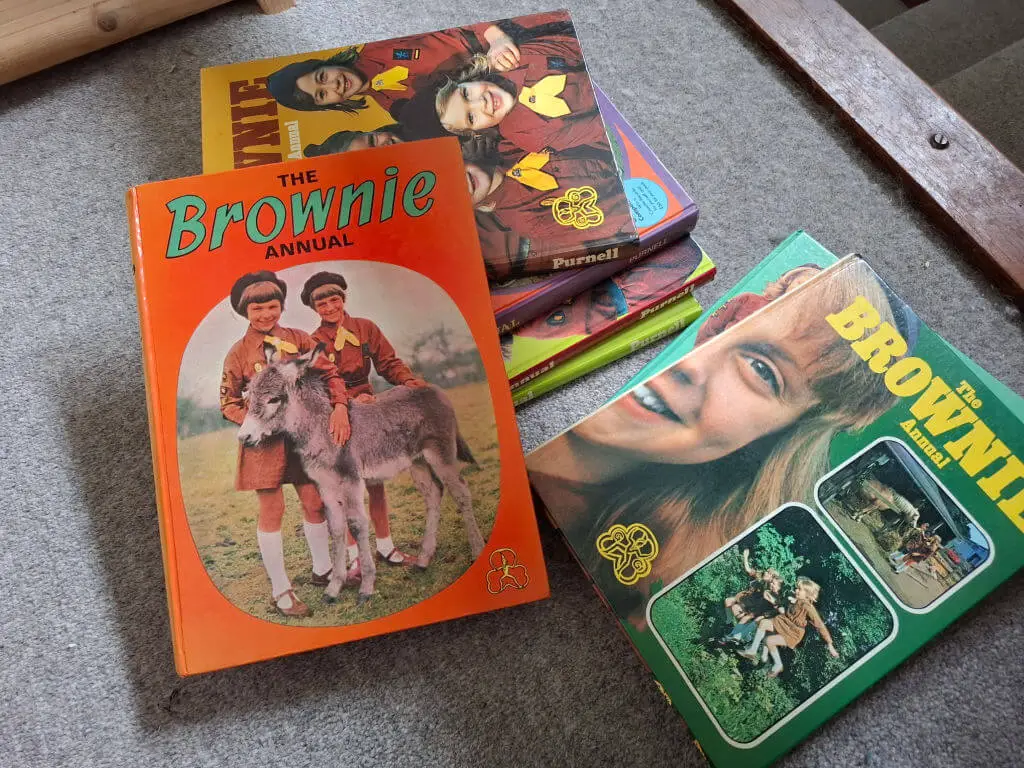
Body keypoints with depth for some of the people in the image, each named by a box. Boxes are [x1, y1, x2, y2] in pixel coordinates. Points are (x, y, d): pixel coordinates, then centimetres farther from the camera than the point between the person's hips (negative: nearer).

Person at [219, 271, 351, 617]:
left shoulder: (299, 340, 3)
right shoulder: (238, 353, -1)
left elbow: (329, 373, -4)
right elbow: (228, 403, 2)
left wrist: (339, 407, -21)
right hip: (264, 438, -3)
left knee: (315, 502, 10)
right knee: (271, 511, 3)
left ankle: (323, 570, 31)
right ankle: (280, 591, 15)